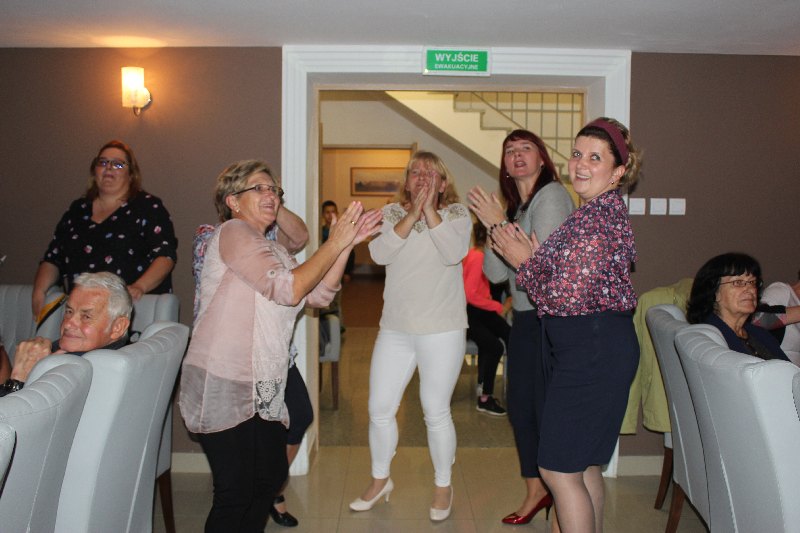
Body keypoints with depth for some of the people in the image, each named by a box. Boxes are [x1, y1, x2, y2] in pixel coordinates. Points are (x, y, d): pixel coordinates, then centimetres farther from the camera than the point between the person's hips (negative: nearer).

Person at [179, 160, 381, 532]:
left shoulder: (274, 250, 18)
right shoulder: (233, 231, -9)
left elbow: (319, 294, 7)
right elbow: (288, 289, -20)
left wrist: (348, 244, -2)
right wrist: (334, 243, -14)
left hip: (263, 389, 9)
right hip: (223, 386, -9)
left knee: (272, 477, 16)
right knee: (236, 494, -3)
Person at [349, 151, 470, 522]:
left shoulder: (456, 213, 0)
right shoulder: (391, 212, 5)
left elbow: (454, 253, -18)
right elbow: (379, 254, -12)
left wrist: (430, 210, -17)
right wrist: (411, 214, -18)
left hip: (442, 329, -3)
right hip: (395, 329, 3)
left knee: (436, 412, 4)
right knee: (379, 409, 9)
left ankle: (443, 485, 27)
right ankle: (380, 481, 32)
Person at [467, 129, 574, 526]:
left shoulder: (552, 195, -10)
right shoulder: (515, 207, 14)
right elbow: (496, 273, 7)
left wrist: (501, 225, -19)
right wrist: (493, 229, -6)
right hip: (524, 318, 8)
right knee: (519, 408, 15)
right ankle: (536, 491, 34)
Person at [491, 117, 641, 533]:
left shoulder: (598, 216, -19)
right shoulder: (602, 210, 14)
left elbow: (567, 298, -22)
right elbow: (570, 276, 15)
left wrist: (525, 262, -9)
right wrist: (531, 253, 3)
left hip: (593, 351, -11)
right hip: (593, 347, 11)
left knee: (558, 468, -1)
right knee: (582, 463, 21)